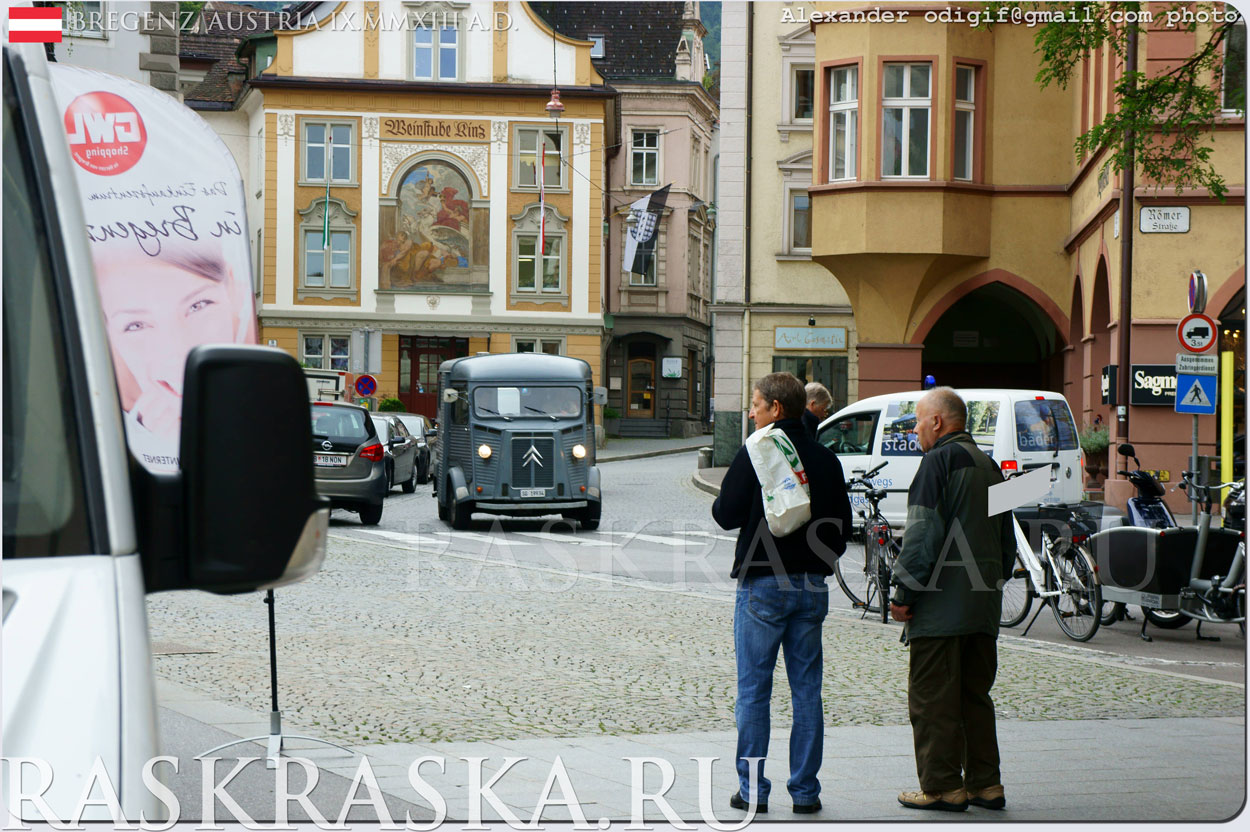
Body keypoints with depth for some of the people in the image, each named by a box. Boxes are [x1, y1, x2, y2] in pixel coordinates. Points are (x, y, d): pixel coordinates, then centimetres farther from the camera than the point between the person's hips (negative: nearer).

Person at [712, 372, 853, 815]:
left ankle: (752, 788, 3)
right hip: (812, 586, 5)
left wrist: (718, 503, 11)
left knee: (753, 690, 2)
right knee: (807, 690, 8)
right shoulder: (825, 459, 5)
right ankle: (805, 790, 8)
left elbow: (727, 514, -11)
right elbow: (842, 525, 9)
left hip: (763, 584, -4)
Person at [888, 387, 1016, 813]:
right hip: (983, 609, 8)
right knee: (974, 695, 14)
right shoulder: (988, 466, 17)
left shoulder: (939, 461, -9)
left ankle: (941, 787, -2)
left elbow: (923, 534, -17)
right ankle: (984, 783, 14)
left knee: (933, 698, -3)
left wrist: (904, 593, -12)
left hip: (941, 603, -8)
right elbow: (1007, 542, 21)